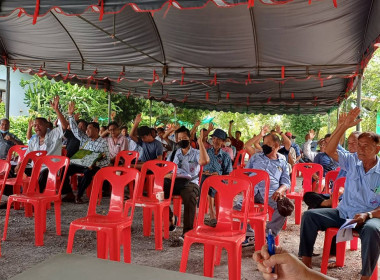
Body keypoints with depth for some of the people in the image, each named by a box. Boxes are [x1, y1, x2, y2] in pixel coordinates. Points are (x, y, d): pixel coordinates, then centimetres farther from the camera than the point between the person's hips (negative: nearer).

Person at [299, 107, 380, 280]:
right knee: (310, 215, -13)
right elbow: (330, 151, -10)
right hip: (343, 213, 4)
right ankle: (306, 262, -7)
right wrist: (344, 126, -15)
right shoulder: (352, 162, 4)